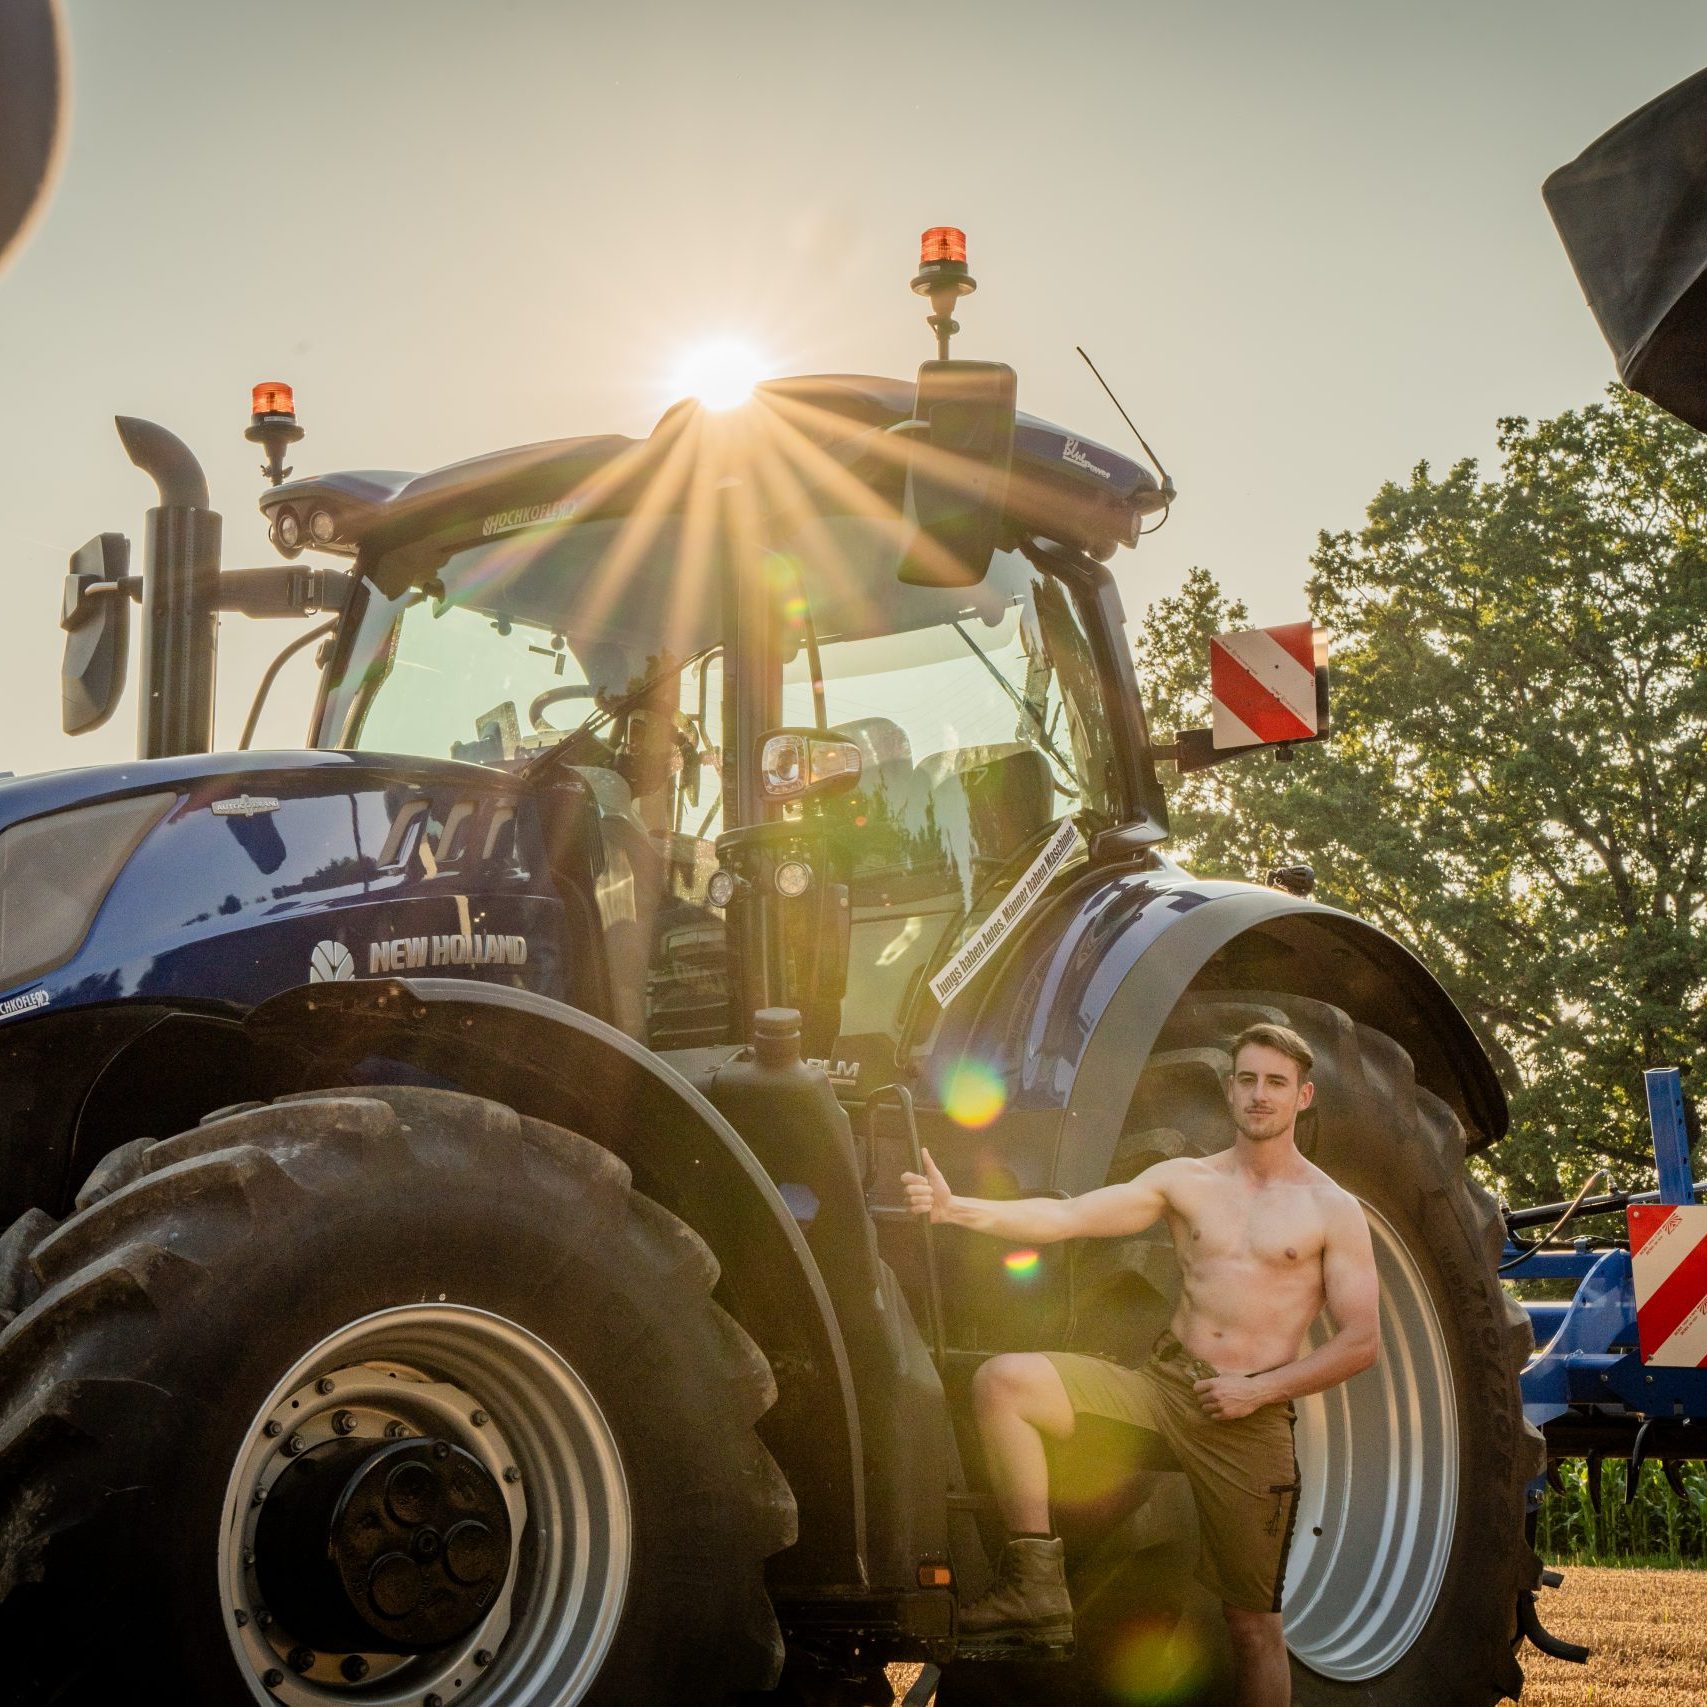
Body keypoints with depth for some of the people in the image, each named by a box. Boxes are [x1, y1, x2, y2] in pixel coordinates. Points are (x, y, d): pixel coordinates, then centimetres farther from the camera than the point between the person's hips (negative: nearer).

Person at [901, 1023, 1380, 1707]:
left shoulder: (1332, 1211, 3)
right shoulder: (1186, 1180, 9)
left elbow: (1361, 1341, -1)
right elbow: (1067, 1217, -1)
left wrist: (1259, 1390, -11)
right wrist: (958, 1208, -16)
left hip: (1251, 1418, -2)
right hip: (1161, 1388, 2)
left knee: (1253, 1622, 1)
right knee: (1004, 1380, -20)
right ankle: (1034, 1587, -19)